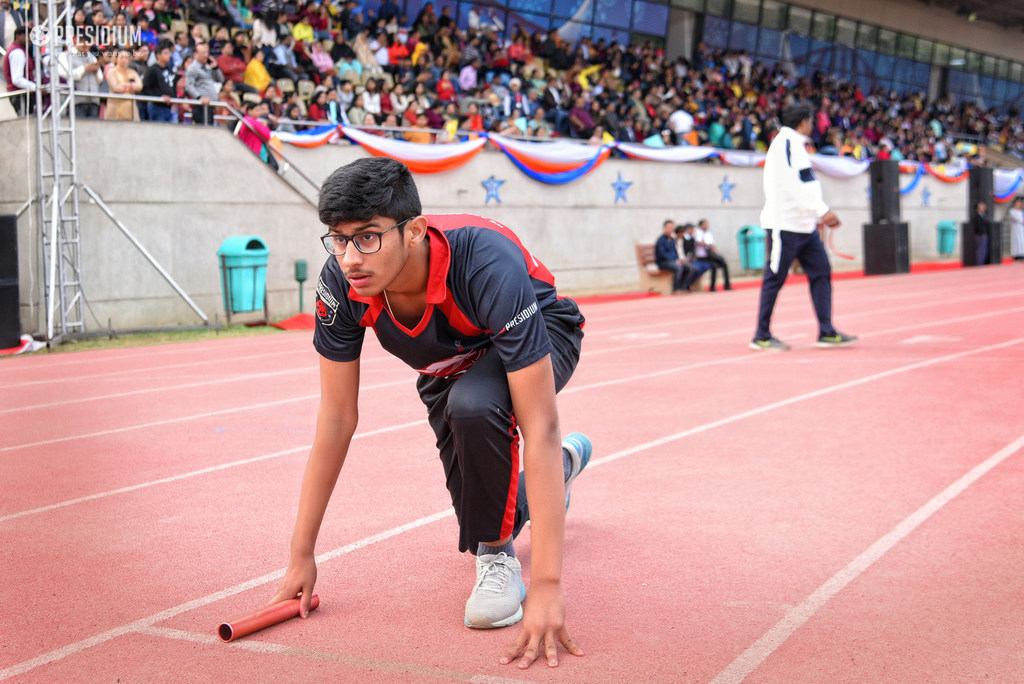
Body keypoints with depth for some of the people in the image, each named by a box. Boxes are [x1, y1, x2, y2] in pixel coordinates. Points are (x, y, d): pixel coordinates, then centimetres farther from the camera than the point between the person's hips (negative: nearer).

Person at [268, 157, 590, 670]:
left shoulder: (489, 267, -44)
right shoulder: (342, 284, -30)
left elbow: (538, 427, -45)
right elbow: (337, 419, -19)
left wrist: (547, 586, -49)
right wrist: (302, 555, -18)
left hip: (540, 339, -5)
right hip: (450, 365, 5)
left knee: (473, 404, -39)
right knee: (477, 516, 10)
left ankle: (498, 551, -12)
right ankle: (565, 461, 44)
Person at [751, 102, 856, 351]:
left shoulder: (796, 145, 17)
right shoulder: (784, 144, -13)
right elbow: (793, 184, -22)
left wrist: (822, 214, 12)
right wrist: (822, 211, -23)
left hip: (805, 225, 10)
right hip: (785, 225, -10)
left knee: (821, 273, 6)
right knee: (775, 279, -2)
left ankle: (826, 332, 10)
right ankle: (762, 337, 6)